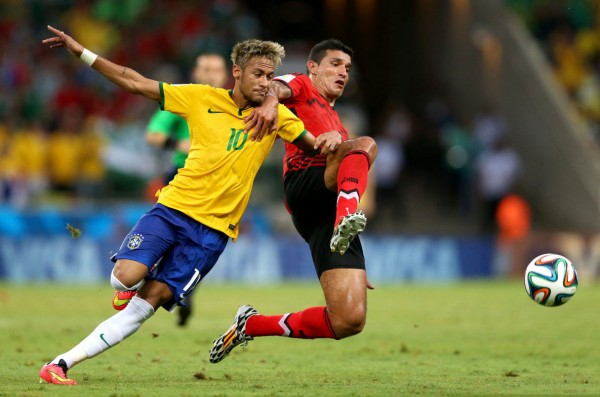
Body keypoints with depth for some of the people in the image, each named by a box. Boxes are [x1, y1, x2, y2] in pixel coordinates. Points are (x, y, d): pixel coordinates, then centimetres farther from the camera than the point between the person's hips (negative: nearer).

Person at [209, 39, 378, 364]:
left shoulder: (336, 124, 42)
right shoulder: (300, 87, 21)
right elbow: (275, 86, -4)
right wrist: (270, 100, -32)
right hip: (304, 181, -6)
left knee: (349, 321, -13)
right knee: (365, 144, -33)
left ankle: (251, 325, 5)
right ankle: (347, 217, -59)